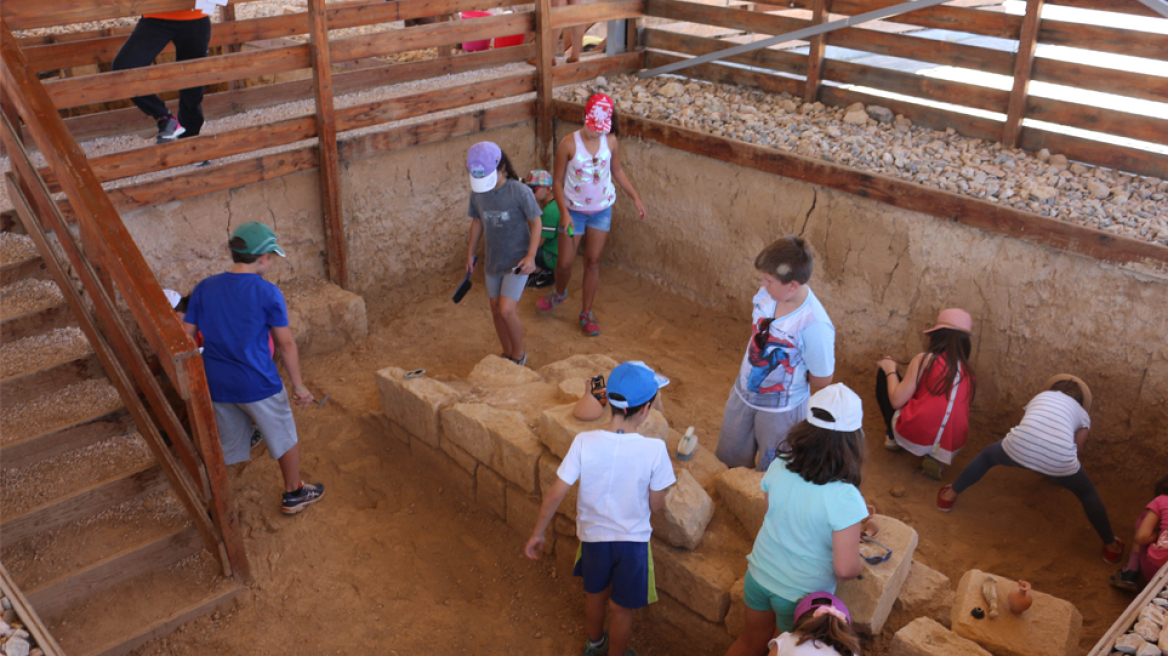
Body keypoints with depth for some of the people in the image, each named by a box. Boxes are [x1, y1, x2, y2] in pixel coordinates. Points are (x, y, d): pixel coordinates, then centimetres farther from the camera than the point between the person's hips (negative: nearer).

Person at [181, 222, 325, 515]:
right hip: (258, 384, -4)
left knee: (223, 446, 21)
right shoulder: (267, 293, -15)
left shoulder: (203, 289, -2)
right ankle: (294, 494, 35)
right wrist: (298, 386, -1)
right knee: (285, 438, 19)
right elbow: (285, 343, -10)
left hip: (216, 384, 4)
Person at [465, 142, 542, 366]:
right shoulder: (477, 193, -4)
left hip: (517, 261, -6)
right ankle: (508, 354, 33)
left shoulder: (520, 192, -20)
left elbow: (535, 222, -12)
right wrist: (470, 254, 16)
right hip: (493, 261, 6)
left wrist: (530, 256, -19)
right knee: (496, 310, 12)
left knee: (506, 310, -13)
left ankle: (519, 354, 11)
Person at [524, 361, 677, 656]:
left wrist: (538, 532, -2)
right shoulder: (654, 450, -24)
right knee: (622, 609, 22)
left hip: (593, 535, 3)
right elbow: (656, 504, -12)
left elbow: (555, 493, -16)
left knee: (594, 595, 30)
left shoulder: (585, 442, -21)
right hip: (632, 541, -2)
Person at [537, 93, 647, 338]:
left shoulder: (610, 141, -7)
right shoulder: (569, 144, -17)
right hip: (574, 211, -2)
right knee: (565, 262, 5)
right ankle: (559, 293, 40)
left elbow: (617, 171, 9)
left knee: (593, 262, 8)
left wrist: (636, 198, 6)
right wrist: (564, 212, -22)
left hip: (601, 210, 2)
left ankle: (586, 313, 23)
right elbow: (557, 181, -11)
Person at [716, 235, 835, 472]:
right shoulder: (766, 294, -15)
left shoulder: (814, 325, -34)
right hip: (744, 391, 7)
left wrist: (791, 374, -7)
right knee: (729, 460, 26)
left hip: (780, 407, -6)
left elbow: (822, 380, -21)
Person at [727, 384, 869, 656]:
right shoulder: (845, 499, -32)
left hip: (759, 575, 4)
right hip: (801, 594, -4)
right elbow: (846, 569, -28)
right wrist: (860, 565, -2)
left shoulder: (779, 467, -17)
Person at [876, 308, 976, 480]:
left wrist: (890, 370, 9)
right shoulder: (968, 372, 9)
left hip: (913, 438, -4)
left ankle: (892, 435, 19)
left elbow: (897, 401, -8)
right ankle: (935, 458, 12)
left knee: (883, 374, 13)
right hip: (951, 447, 4)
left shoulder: (925, 360, -6)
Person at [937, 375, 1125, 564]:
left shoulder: (1041, 396, 35)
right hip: (1059, 459, -1)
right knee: (1088, 493, 30)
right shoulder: (1082, 414, 31)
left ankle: (949, 496, 40)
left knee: (987, 455, 34)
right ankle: (1111, 547, 36)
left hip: (1020, 447, 1)